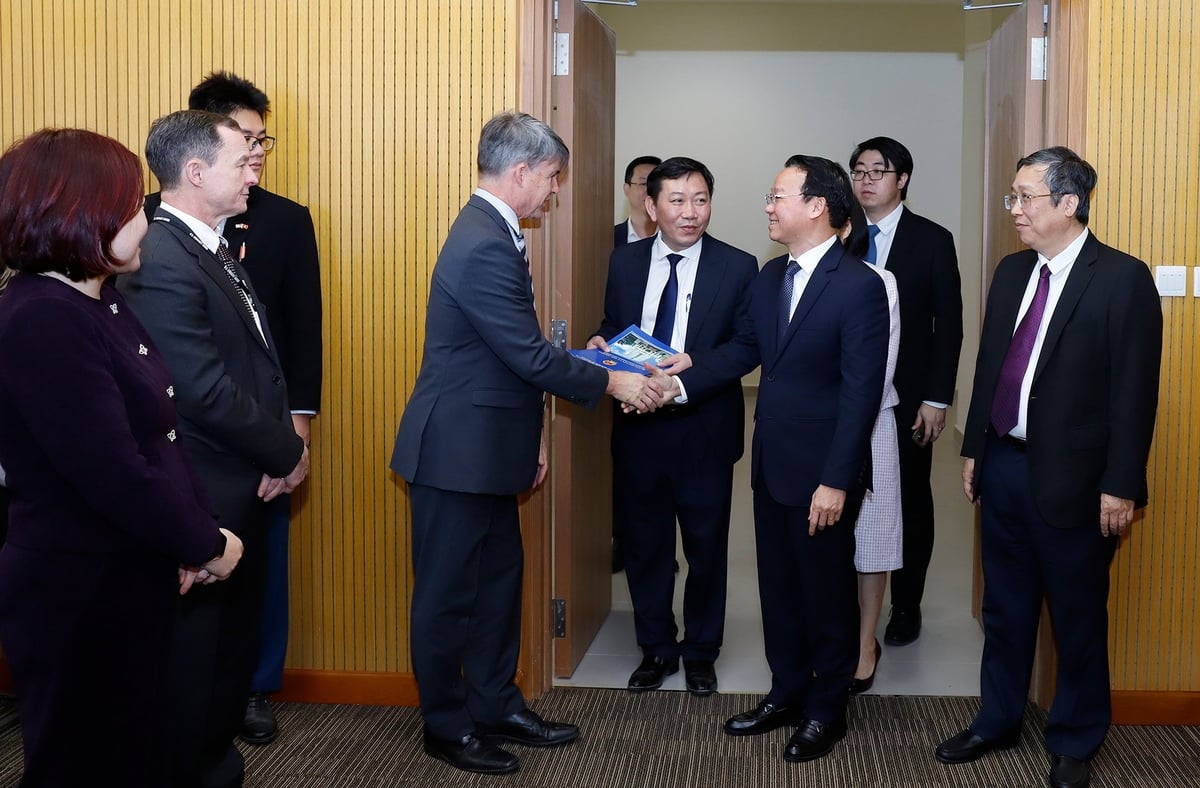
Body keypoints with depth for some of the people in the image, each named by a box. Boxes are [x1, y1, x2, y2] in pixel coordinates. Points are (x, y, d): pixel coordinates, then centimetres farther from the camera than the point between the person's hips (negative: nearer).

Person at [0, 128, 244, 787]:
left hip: (131, 583, 9)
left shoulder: (102, 304, 8)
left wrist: (194, 537, -7)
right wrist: (207, 545, -12)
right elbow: (117, 478, -27)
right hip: (79, 599, -9)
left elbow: (161, 429, 6)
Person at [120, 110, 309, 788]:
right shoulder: (161, 263, -23)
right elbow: (206, 392, -26)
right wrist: (288, 453, -13)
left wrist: (284, 439, -1)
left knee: (237, 636, 22)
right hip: (206, 497, -10)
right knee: (196, 649, 7)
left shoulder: (214, 248, 9)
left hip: (246, 485, 10)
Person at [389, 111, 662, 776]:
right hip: (456, 451, -10)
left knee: (498, 579, 17)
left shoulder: (491, 233, 10)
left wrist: (529, 436, 17)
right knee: (449, 593, 5)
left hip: (485, 448, 10)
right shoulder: (484, 248, -23)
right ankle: (447, 726, 19)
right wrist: (613, 383, -11)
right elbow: (531, 356, -23)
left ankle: (496, 705, 31)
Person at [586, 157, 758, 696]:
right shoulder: (624, 262, 4)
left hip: (704, 432, -2)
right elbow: (612, 328, 12)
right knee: (644, 545, 14)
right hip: (638, 429, 3)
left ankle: (700, 651, 30)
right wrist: (601, 346, -11)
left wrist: (694, 367, -25)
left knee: (706, 547, 11)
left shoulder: (737, 267, -6)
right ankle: (656, 648, 32)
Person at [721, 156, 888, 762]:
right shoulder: (770, 276, 7)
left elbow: (861, 390, -19)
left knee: (827, 591, 10)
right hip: (771, 462, 7)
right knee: (778, 586, 18)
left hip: (822, 470, -7)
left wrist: (836, 481, -21)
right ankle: (786, 693, 34)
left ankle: (826, 709, 27)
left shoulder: (859, 285, -17)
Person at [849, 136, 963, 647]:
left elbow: (949, 325, -3)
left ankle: (906, 606, 22)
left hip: (907, 396, -2)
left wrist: (937, 399, -8)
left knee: (909, 501, 8)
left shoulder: (932, 240, -2)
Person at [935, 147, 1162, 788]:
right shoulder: (1011, 272, 7)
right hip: (1004, 466, 6)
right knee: (1004, 608, 18)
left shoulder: (1122, 279, -12)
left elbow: (1135, 391, -14)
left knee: (1078, 620, 10)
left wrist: (1121, 486, -14)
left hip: (1072, 478, -6)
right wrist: (974, 449, 13)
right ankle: (997, 721, 34)